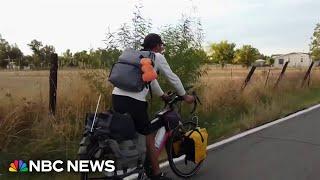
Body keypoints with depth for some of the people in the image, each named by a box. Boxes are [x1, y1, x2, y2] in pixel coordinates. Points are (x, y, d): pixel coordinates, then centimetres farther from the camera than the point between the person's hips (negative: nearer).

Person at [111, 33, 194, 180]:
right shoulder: (157, 57, 5)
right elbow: (173, 78, 11)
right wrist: (185, 96, 25)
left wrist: (163, 95, 44)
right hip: (133, 101, -8)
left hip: (117, 97, 8)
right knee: (149, 137, 7)